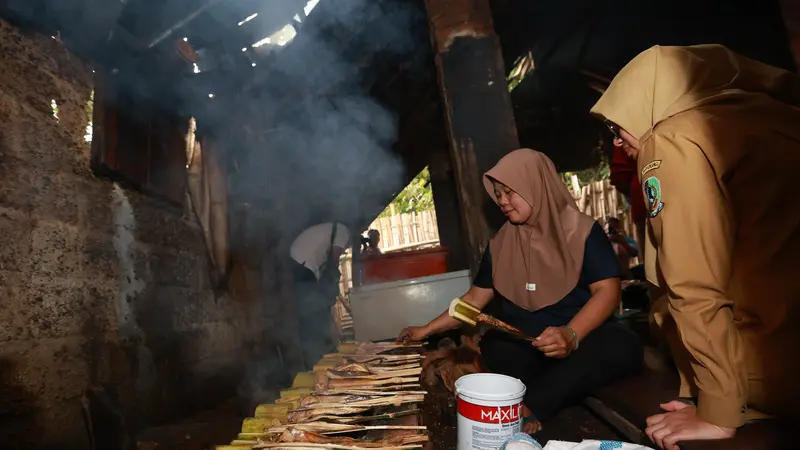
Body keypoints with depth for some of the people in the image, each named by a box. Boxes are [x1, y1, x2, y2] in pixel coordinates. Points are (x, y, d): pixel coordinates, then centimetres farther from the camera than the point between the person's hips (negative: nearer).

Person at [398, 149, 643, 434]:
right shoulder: (500, 245, 8)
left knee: (623, 346, -34)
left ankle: (529, 407, -33)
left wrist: (572, 335, -30)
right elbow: (475, 298, 13)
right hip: (521, 343, 1)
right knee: (493, 347, -31)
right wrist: (427, 330, 9)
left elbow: (607, 291, -11)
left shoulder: (582, 230, -2)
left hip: (583, 337, -1)